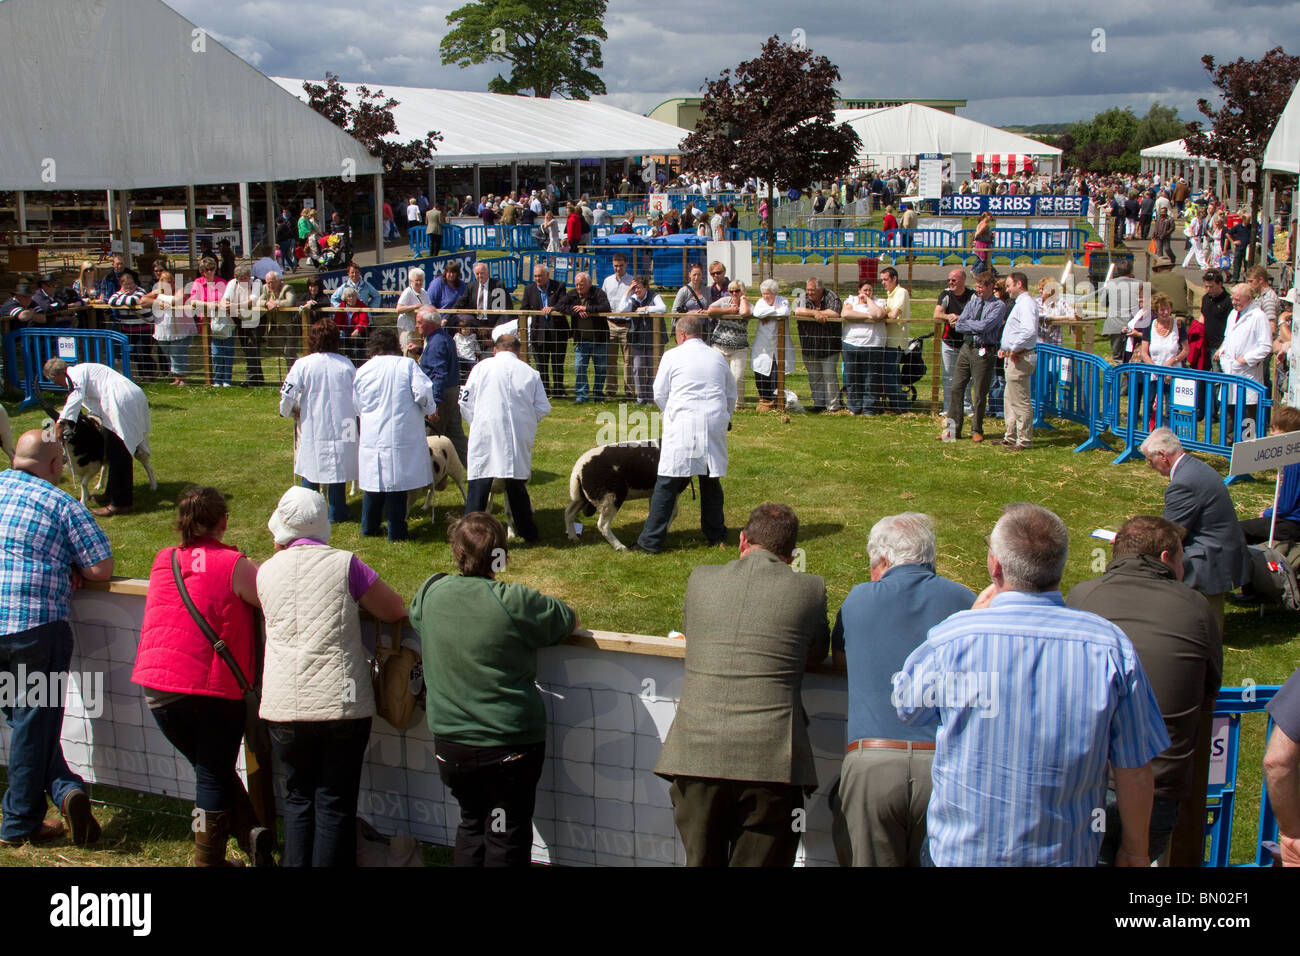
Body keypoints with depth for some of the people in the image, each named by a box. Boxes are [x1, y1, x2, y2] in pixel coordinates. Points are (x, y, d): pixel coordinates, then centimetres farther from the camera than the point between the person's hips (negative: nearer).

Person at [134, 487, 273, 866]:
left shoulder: (163, 561, 7)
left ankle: (250, 833, 8)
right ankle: (209, 859, 14)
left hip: (158, 685, 4)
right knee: (215, 773, 12)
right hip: (217, 688, -4)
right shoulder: (236, 567, -10)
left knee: (209, 769, 19)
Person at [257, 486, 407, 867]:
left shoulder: (267, 570, 5)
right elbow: (396, 611, -1)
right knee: (335, 803, 6)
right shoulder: (344, 564, -5)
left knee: (298, 799, 16)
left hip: (284, 707, 3)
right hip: (341, 704, -2)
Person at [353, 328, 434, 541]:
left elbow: (356, 406, 12)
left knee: (373, 483, 14)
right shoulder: (406, 364, -5)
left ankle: (369, 528, 24)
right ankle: (396, 531, 7)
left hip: (372, 437, 4)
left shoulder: (362, 371, 5)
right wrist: (428, 409, 7)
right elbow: (423, 393, -13)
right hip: (402, 434, -3)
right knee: (396, 484, 2)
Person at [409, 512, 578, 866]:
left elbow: (413, 615, 19)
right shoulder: (516, 601, -17)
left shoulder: (431, 593, -4)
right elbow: (572, 620, -3)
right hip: (511, 744, -4)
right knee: (506, 839, 9)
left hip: (450, 744, 4)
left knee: (471, 823, 23)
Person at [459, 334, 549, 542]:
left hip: (486, 434, -2)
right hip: (520, 438, 2)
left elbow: (465, 402, 4)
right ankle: (528, 533, 24)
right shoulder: (530, 372, 8)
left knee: (478, 485, -1)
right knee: (517, 485, 15)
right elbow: (543, 408, 5)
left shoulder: (482, 367, 4)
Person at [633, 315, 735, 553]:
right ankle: (716, 535, 25)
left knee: (667, 483, -3)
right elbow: (731, 395, 19)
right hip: (714, 425, 4)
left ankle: (651, 541, -2)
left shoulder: (672, 356, 1)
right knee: (711, 481, 15)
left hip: (682, 425, -4)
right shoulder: (718, 357, 13)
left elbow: (659, 395, 5)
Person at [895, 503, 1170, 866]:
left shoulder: (953, 636, -20)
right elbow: (1134, 769, -8)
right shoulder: (1111, 647, -16)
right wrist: (1135, 850, 11)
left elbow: (906, 707, 1)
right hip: (1067, 854, 1)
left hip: (961, 852, -1)